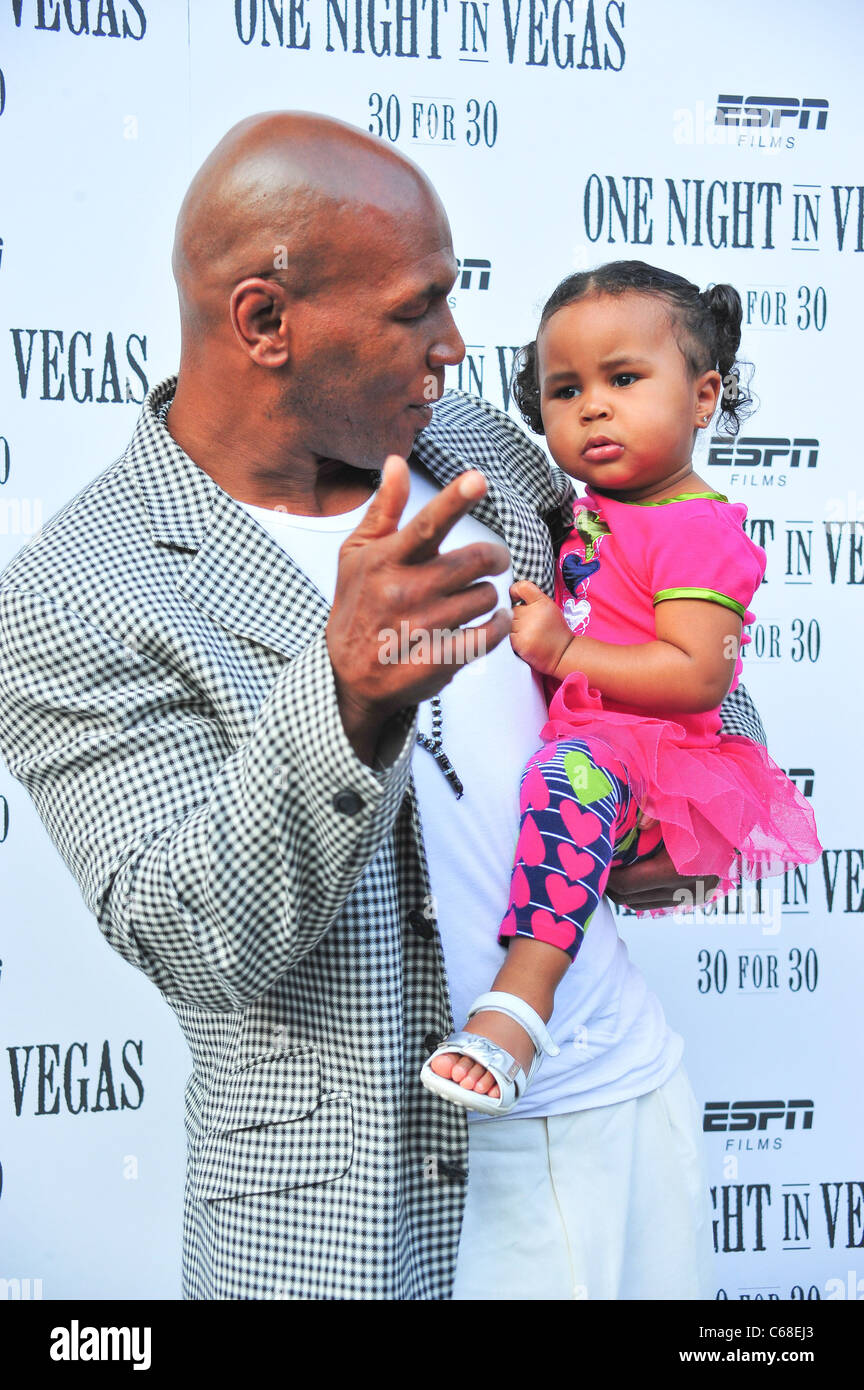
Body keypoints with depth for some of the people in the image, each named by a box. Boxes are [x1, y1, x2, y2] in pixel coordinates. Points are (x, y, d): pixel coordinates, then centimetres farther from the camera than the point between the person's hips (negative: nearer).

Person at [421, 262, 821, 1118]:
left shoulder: (697, 530, -9)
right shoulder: (586, 515, 17)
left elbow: (699, 675, -20)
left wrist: (565, 650, -21)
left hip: (648, 756, -10)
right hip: (570, 736, 10)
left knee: (569, 774, -40)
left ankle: (521, 1000, -49)